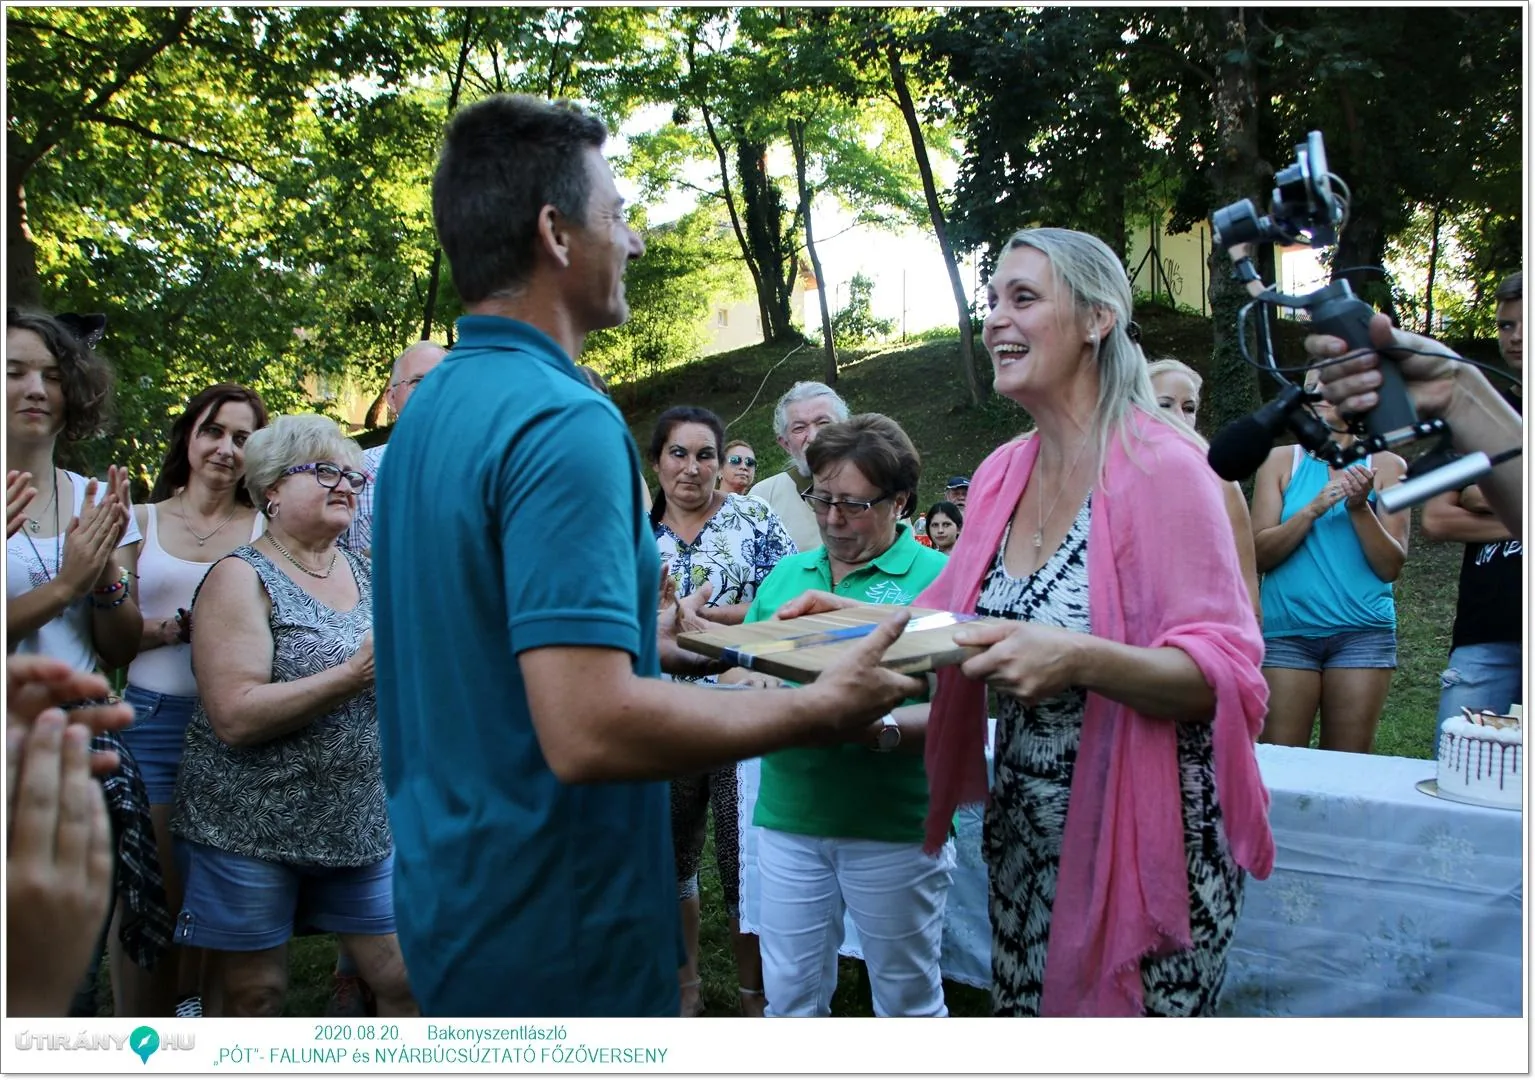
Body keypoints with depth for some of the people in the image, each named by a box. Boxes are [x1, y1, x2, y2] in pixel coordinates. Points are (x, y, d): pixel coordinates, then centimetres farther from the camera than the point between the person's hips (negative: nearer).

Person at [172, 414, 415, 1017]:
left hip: (361, 824, 5)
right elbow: (234, 717, -21)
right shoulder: (242, 578, -9)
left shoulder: (365, 571, 8)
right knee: (251, 996, 7)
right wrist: (354, 675, -23)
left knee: (406, 980, 4)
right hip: (250, 827, -5)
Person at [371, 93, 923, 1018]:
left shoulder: (429, 409, 7)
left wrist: (640, 644, 15)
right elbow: (589, 733, -31)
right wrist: (820, 708, -20)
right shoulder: (563, 421, -24)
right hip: (556, 942, -9)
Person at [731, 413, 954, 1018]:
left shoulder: (937, 578, -6)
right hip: (789, 816, 4)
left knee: (908, 1001, 13)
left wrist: (885, 731, -30)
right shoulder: (785, 576, 11)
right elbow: (739, 672, 13)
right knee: (790, 997, 14)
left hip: (893, 826, -4)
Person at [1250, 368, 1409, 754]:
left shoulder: (1386, 467, 6)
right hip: (1287, 631, 0)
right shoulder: (1281, 461, 8)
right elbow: (1259, 554, -2)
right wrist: (1313, 509, -14)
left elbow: (1391, 567, 1)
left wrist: (1360, 507, -12)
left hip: (1362, 634, 0)